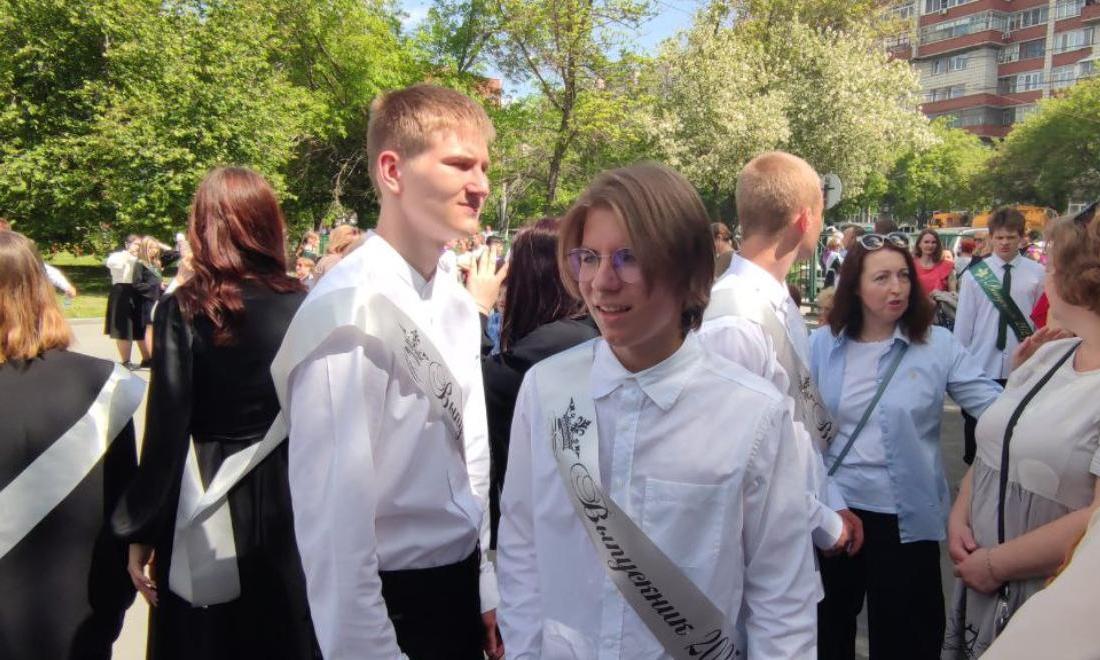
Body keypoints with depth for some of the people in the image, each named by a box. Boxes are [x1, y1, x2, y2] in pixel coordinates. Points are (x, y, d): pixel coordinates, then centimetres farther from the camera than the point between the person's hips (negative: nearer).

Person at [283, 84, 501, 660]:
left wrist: (487, 590, 11)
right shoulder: (349, 309, -22)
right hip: (388, 598, -7)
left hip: (462, 586, 7)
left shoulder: (457, 304, 2)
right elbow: (335, 512, -21)